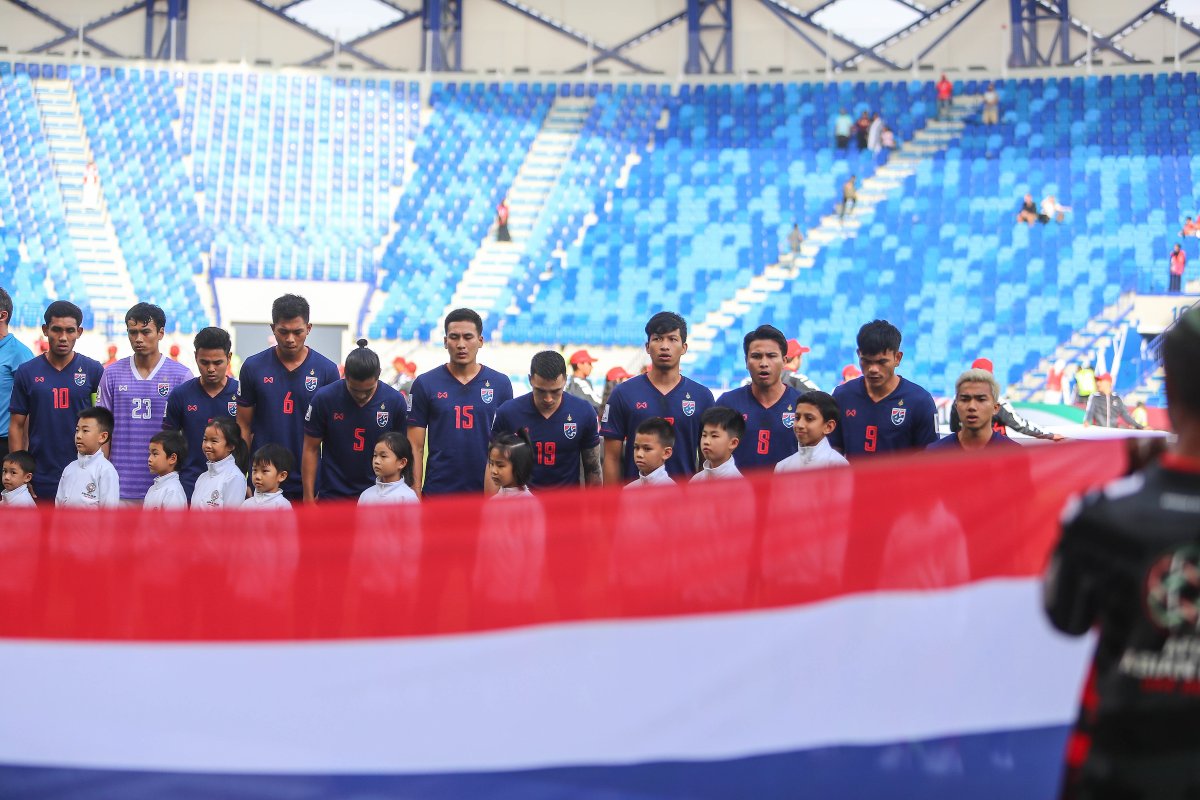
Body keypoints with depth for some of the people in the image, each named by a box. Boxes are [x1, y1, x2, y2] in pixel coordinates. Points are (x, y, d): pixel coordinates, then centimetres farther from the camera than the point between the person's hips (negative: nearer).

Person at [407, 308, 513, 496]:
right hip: (438, 493, -1)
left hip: (486, 492, 1)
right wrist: (416, 493, -4)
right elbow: (416, 447, 3)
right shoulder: (425, 384, 3)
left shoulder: (500, 383, 6)